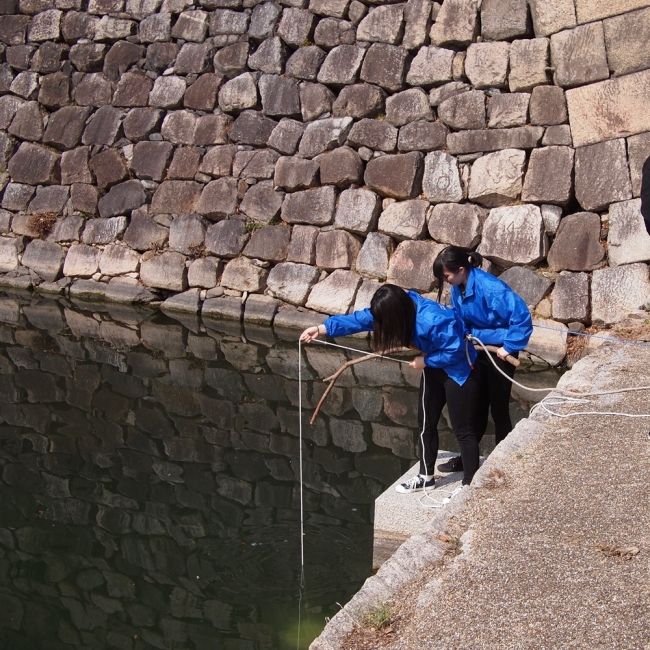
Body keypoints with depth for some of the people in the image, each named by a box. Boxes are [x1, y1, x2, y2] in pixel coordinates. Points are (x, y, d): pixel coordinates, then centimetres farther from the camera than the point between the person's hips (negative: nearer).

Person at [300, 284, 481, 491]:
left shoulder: (432, 320, -37)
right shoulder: (402, 307, -12)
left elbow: (455, 351, -30)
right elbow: (361, 319, -3)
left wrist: (425, 361, -18)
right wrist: (321, 328, -1)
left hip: (458, 369, -9)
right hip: (434, 366, 9)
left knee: (462, 429, -3)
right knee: (426, 422, 17)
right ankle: (426, 476, 32)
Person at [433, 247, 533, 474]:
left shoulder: (490, 288, -28)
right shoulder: (458, 289, -4)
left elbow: (522, 317, -29)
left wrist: (509, 347, -24)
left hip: (499, 353, -7)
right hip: (478, 351, 7)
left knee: (498, 409, 4)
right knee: (476, 406, 16)